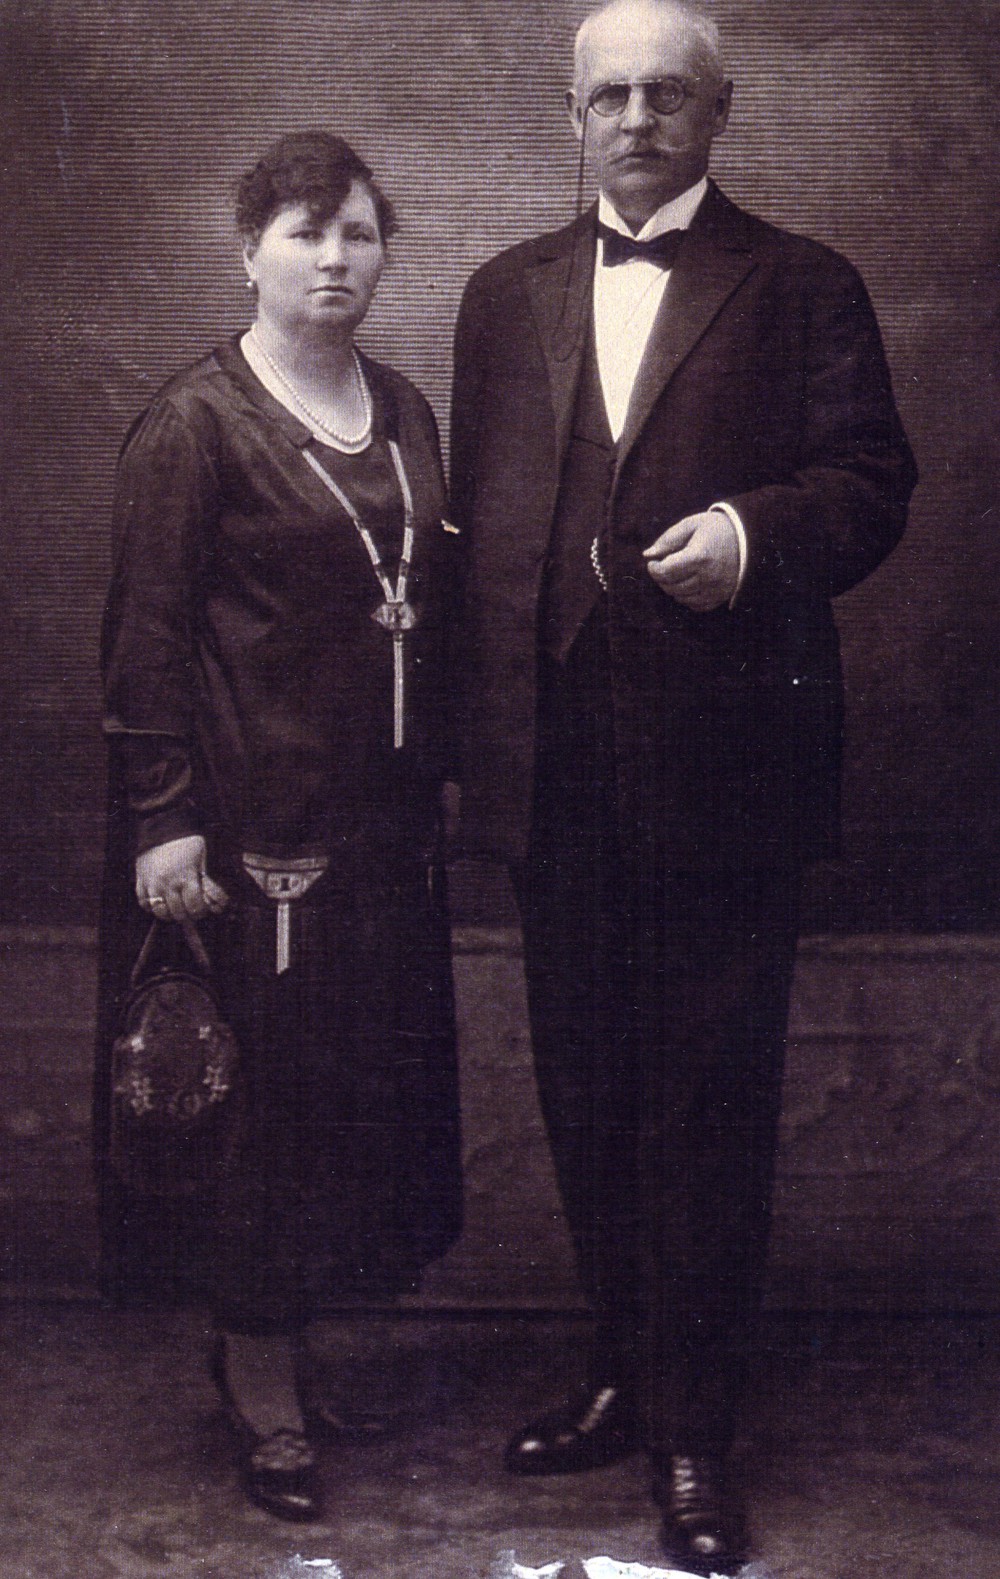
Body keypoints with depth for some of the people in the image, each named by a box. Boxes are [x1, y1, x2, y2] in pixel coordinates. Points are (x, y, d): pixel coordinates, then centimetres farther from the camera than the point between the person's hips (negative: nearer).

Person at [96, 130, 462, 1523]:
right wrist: (165, 819, -15)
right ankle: (266, 1403, 17)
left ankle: (282, 1340, 31)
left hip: (387, 821, 7)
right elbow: (145, 636, -10)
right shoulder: (195, 425, -8)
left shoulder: (403, 414, 12)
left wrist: (439, 772, 13)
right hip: (256, 823, -6)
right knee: (263, 1098, 2)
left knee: (371, 1087, 12)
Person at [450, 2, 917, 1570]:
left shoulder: (802, 288, 4)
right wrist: (466, 738, 9)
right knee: (586, 1091, 14)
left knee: (709, 1101, 2)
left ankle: (694, 1434, 16)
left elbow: (874, 485, -1)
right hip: (558, 766, 4)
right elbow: (474, 517, 14)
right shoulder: (506, 294, 15)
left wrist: (754, 532, -22)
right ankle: (626, 1373, 32)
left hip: (724, 760, -4)